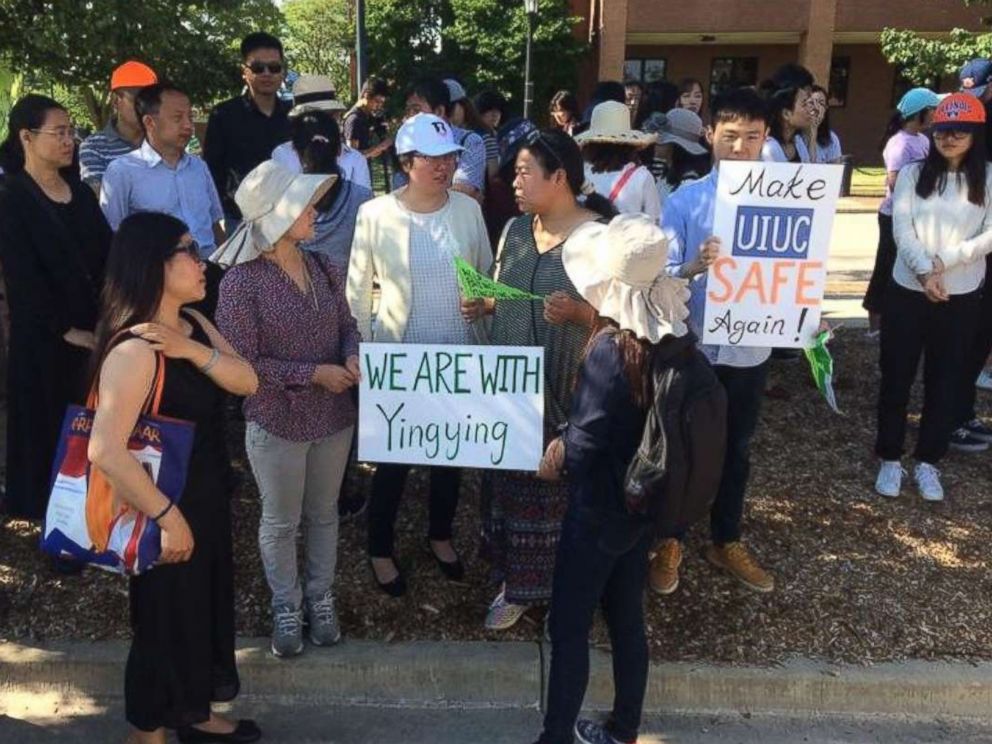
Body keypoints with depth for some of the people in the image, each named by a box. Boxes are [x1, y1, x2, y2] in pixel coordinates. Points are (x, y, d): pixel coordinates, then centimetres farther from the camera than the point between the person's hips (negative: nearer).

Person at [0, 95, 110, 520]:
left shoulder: (81, 193, 11)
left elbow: (108, 258, 7)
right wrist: (67, 330, -15)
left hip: (95, 332, 5)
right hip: (44, 340, -5)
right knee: (49, 428, 5)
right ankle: (51, 510, 21)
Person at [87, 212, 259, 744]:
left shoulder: (193, 324, 0)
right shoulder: (134, 349, -28)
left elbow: (247, 382, -6)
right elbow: (106, 451, -34)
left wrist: (193, 352, -23)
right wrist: (166, 516, -25)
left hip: (208, 500, 9)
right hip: (165, 510, -9)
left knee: (205, 605, 24)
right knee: (166, 619, 12)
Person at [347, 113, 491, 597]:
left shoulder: (469, 209, -3)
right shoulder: (375, 214, -11)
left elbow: (488, 277, 6)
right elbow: (356, 290, -4)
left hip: (459, 355, 3)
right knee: (394, 457, 8)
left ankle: (440, 536, 41)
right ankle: (380, 549, 31)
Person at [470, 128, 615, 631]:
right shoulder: (514, 230, 8)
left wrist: (578, 312, -29)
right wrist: (482, 304, -4)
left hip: (571, 394, -6)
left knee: (565, 489, 4)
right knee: (513, 485, 14)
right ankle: (517, 584, 33)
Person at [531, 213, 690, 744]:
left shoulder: (610, 350, -26)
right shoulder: (672, 335, -4)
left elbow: (587, 442, -18)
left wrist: (558, 455, 2)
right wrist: (570, 441, 3)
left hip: (600, 509, -8)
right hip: (644, 501, 8)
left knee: (568, 626, 9)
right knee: (627, 619, 21)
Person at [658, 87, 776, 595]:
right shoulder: (685, 200, -8)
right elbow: (660, 276, -12)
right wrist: (695, 266, -31)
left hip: (749, 350, 3)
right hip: (691, 348, -3)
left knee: (735, 450, 18)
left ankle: (726, 543, 38)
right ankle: (667, 542, 31)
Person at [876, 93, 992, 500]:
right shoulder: (914, 173, 1)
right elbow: (902, 228, -6)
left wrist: (945, 260, -17)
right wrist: (925, 271, -18)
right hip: (907, 291, 0)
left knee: (946, 380, 9)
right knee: (896, 377, 5)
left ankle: (927, 461, 23)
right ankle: (890, 459, 19)